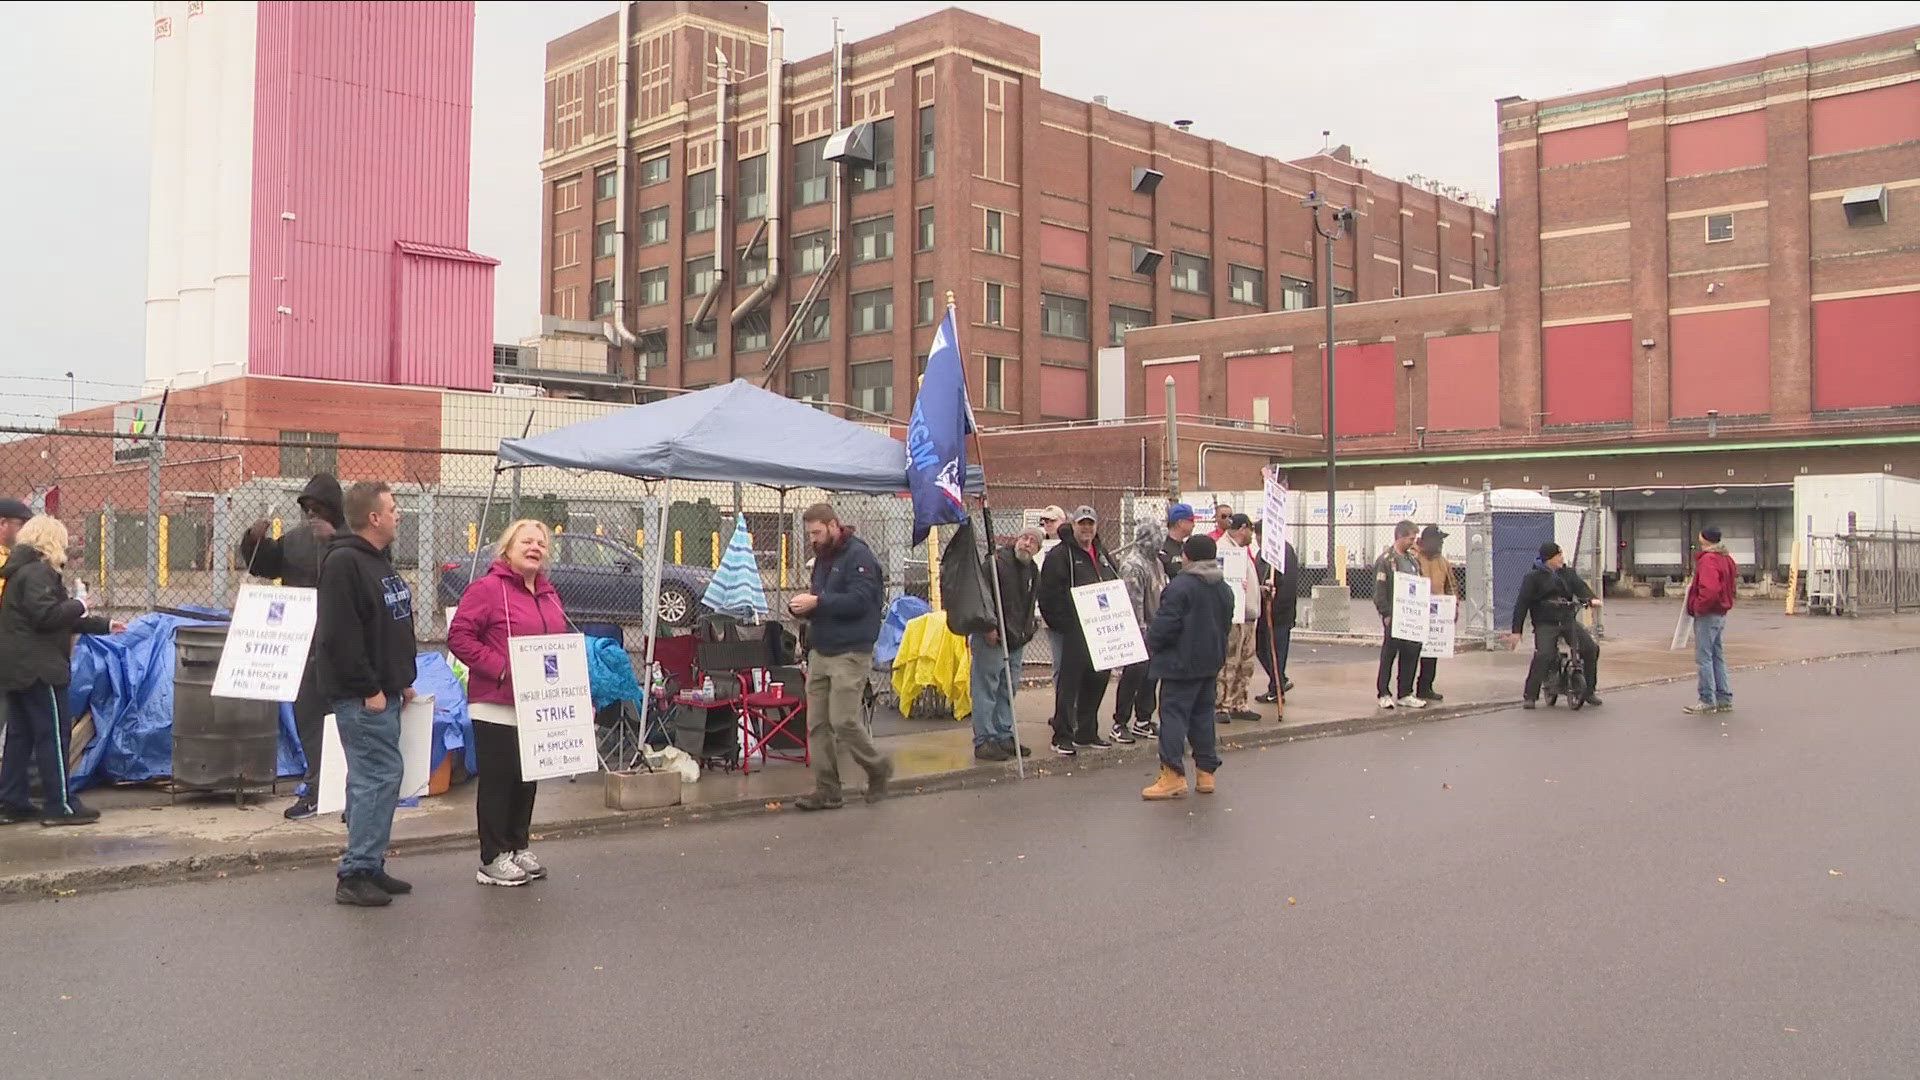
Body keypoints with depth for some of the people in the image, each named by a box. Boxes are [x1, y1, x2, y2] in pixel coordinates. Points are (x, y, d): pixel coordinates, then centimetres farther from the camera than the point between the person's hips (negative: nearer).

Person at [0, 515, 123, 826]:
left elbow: (61, 620, 27)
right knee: (55, 733, -6)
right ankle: (59, 806, -3)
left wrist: (104, 626, 30)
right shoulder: (38, 572, -13)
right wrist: (78, 606, -9)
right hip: (38, 668, -10)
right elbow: (46, 615, -26)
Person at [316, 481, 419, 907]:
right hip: (361, 695, -10)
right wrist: (369, 688, -19)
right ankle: (356, 874, -5)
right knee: (380, 775, -10)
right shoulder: (343, 563, -15)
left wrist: (404, 680, 17)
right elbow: (338, 636, -21)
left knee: (375, 777, 13)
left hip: (383, 691, 10)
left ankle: (369, 866, 20)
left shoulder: (379, 562, 17)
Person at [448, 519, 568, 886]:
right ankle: (493, 859, 6)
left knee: (528, 779, 14)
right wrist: (500, 669, -20)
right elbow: (459, 637, -15)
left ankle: (519, 848, 26)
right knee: (498, 781, -2)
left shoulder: (549, 594, 15)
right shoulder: (487, 588, -9)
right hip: (496, 707, -7)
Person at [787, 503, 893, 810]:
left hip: (850, 654, -8)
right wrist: (804, 607, 2)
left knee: (844, 721, -9)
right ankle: (826, 791, 10)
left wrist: (817, 602, -21)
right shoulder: (822, 558, 18)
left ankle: (878, 768, 15)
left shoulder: (859, 556, -10)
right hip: (819, 652, 8)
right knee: (817, 724, 4)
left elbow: (860, 600, -20)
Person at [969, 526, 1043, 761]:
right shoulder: (997, 561, -13)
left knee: (1009, 691, 14)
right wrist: (988, 627, -19)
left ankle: (1004, 737, 23)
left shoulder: (1033, 570, 14)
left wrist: (1026, 632, 15)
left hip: (1016, 641, 9)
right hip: (991, 638, -9)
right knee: (986, 690, -5)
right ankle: (983, 742, -2)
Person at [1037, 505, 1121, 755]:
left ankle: (1087, 733, 23)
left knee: (1097, 681, 12)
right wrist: (1061, 623, -15)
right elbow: (1049, 594, -12)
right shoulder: (1060, 555, -6)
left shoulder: (1102, 553, 17)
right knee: (1068, 682, -6)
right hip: (1073, 631, -7)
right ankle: (1062, 737, -2)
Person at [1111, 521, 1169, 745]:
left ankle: (1143, 721, 23)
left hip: (1154, 628, 9)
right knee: (1133, 676, -5)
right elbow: (1133, 601, -21)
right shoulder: (1133, 565, -18)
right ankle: (1120, 724, 2)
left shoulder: (1155, 562, 13)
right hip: (1139, 630, -9)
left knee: (1150, 676, 13)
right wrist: (1138, 629, -22)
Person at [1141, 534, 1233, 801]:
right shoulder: (1224, 589, 10)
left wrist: (1151, 643, 0)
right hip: (1211, 661, 8)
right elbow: (1226, 624, 17)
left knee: (1173, 713, -6)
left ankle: (1173, 774, -11)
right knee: (1203, 714, 14)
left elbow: (1166, 624, -18)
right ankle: (1206, 773, 16)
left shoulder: (1180, 586, -16)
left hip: (1181, 662, -8)